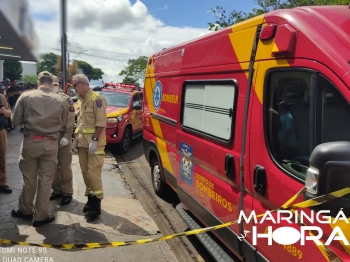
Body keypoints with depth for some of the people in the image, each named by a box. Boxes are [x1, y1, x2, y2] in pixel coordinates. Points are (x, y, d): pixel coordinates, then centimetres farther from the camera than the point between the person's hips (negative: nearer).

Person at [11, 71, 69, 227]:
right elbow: (62, 123, 5)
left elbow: (16, 120, 0)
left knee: (29, 178, 15)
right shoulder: (61, 101, -2)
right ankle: (41, 216, 17)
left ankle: (25, 211, 32)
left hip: (30, 142, 0)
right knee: (45, 180, 8)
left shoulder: (26, 96, -4)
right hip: (50, 144, 0)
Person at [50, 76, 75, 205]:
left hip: (63, 137, -5)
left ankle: (67, 192, 13)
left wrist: (67, 137, -18)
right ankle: (57, 190, 26)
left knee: (65, 166, 2)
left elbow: (70, 120, -10)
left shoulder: (66, 100, -6)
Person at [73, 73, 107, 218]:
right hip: (83, 142, 8)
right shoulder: (80, 100, 16)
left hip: (94, 142, -8)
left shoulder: (96, 98, -11)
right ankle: (90, 198, 23)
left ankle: (96, 204, 1)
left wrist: (94, 140, -21)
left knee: (93, 172, -8)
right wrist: (76, 138, 15)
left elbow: (101, 122, -17)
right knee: (85, 172, 11)